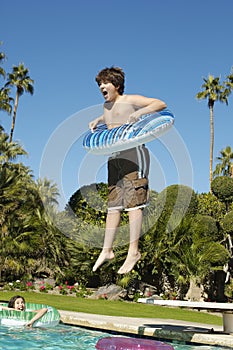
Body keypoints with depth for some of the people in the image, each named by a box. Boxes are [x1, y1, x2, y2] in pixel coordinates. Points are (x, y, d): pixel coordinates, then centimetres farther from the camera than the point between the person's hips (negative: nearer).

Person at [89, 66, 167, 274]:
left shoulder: (130, 100, -3)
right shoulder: (107, 105, 19)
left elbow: (161, 104, -9)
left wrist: (139, 113, -22)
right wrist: (98, 120, 25)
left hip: (133, 154, -7)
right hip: (114, 158, 8)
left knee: (133, 203, -9)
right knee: (113, 205, 8)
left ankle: (134, 251, -3)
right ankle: (107, 250, 14)